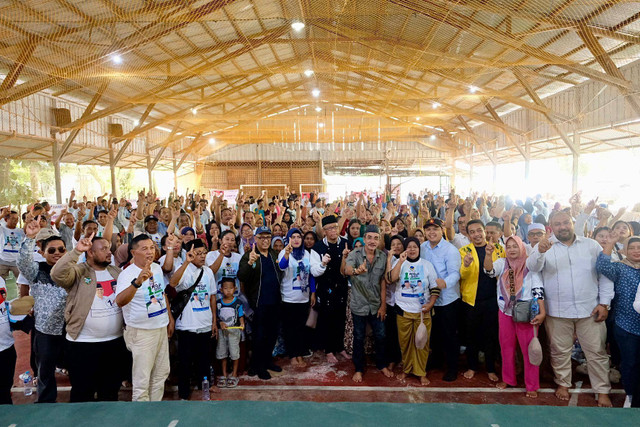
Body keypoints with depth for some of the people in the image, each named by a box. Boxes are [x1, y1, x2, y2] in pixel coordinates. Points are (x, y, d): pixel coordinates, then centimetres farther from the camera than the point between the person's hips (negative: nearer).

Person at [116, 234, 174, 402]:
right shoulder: (127, 274, -19)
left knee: (161, 374, 19)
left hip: (161, 328, 7)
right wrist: (137, 282, -52)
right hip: (142, 332, -7)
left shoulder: (157, 268, 4)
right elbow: (120, 301, -37)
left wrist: (170, 318, 17)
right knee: (142, 380, 2)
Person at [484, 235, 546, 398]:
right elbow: (489, 269, -17)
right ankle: (508, 379, 29)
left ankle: (532, 385, 16)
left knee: (529, 349, 2)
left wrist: (542, 312, -17)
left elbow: (538, 291, -8)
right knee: (506, 347, 14)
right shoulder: (502, 263, 3)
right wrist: (488, 254, -36)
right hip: (505, 313, 3)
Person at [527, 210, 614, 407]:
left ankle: (602, 390, 22)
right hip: (557, 311, -1)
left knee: (597, 352, 8)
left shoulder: (592, 245, 6)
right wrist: (540, 252, -37)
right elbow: (532, 267, -16)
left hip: (590, 310, 1)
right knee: (560, 351, 11)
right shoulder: (545, 246, 1)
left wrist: (604, 303, -2)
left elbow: (605, 275, 6)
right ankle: (563, 383, 29)